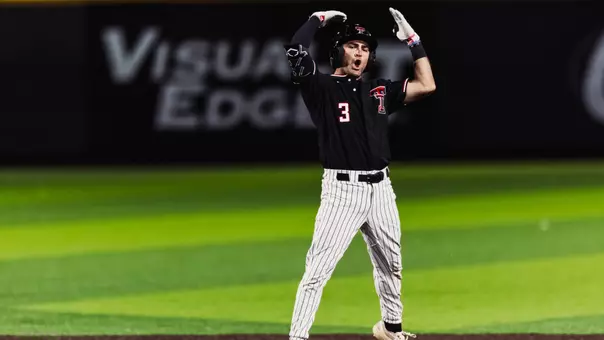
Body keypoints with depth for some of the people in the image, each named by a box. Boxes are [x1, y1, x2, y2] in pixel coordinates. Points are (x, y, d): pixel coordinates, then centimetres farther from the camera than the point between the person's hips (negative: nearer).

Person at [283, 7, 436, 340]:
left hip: (380, 188, 6)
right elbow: (294, 50, -17)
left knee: (390, 263, 21)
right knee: (317, 271, -12)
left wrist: (411, 39, 10)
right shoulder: (321, 87, -2)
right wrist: (319, 18, -3)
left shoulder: (380, 90, 14)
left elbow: (426, 86, 10)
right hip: (341, 190, -6)